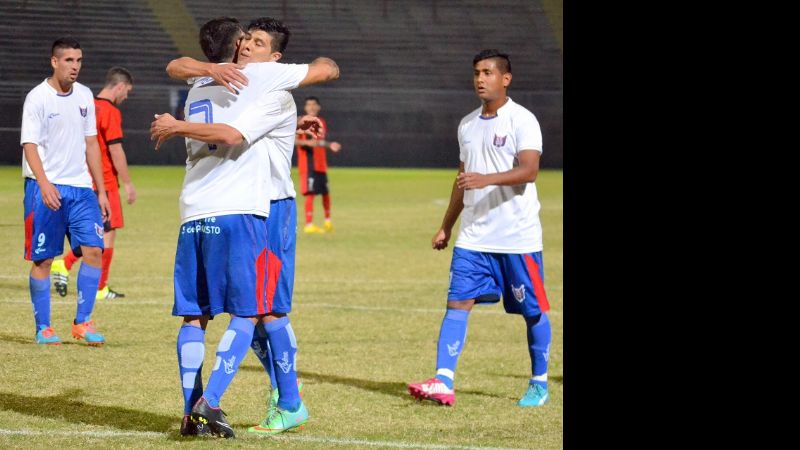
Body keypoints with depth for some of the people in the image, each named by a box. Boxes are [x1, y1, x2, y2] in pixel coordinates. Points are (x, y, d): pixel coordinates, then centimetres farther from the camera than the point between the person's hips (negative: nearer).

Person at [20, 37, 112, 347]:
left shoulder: (84, 96, 11)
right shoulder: (37, 98, -7)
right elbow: (30, 145, -13)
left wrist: (101, 191, 14)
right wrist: (45, 185, -28)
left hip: (80, 187, 5)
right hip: (45, 187, -5)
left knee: (93, 250, -6)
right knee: (43, 259, 0)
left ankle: (82, 322, 3)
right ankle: (43, 329, 9)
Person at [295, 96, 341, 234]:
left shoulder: (322, 123, 14)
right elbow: (294, 140, -13)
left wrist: (330, 145, 6)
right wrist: (307, 142, -28)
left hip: (321, 163, 7)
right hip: (308, 164, -7)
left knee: (325, 192, 14)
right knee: (310, 192, -13)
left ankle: (328, 220, 32)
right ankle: (309, 224, -12)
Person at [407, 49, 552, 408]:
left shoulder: (522, 120, -9)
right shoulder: (468, 124, 13)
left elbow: (529, 170, -22)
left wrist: (488, 179, -37)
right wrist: (446, 226, 21)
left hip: (518, 237, -6)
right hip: (474, 236, 6)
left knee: (532, 310, 5)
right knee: (457, 302, -7)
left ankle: (539, 384, 20)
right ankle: (443, 382, -13)